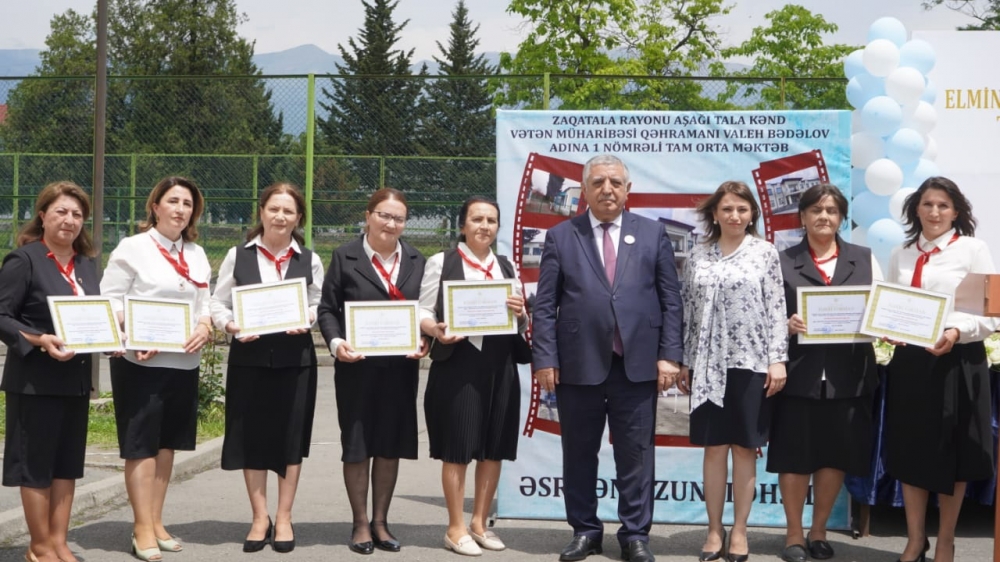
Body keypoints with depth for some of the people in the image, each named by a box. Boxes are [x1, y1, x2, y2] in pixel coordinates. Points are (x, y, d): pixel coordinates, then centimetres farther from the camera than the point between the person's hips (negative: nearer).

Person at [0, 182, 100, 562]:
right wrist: (40, 341, -25)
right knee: (35, 463, 3)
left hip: (76, 377, 7)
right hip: (35, 379, -7)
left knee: (67, 462, 11)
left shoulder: (86, 264, 11)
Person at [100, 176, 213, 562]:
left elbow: (205, 301, 16)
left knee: (167, 443, 12)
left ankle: (156, 523, 21)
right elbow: (110, 300, -8)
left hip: (185, 362, 6)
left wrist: (205, 327, -6)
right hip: (141, 362, -6)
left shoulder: (197, 255, 14)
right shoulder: (132, 248, -4)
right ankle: (143, 530, 3)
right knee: (141, 445, -3)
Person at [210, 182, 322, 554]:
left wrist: (307, 320, -13)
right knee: (251, 437, 4)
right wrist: (231, 326, -15)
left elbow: (320, 307, 7)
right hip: (249, 357, 0)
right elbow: (218, 303, 3)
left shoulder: (309, 261, 5)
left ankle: (284, 518, 16)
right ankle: (260, 518, 17)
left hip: (295, 359, 0)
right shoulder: (238, 256, 3)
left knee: (291, 437, 5)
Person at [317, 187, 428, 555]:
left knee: (390, 445, 8)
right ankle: (361, 524, 16)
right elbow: (327, 308, -1)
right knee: (357, 445, 5)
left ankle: (380, 522, 20)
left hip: (400, 367, 3)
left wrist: (425, 341, -8)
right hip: (357, 366, -3)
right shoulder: (345, 257, 0)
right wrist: (336, 342, -17)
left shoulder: (416, 260, 9)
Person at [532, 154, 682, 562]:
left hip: (638, 365, 0)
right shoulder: (560, 237, 5)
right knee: (579, 454, 8)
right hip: (578, 365, 0)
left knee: (635, 454, 4)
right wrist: (544, 358, -5)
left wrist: (669, 355, -2)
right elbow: (545, 305, 2)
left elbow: (671, 300, 6)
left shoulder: (653, 234, 8)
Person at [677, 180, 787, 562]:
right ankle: (715, 530, 12)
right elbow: (688, 311, 8)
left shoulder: (765, 253, 1)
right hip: (708, 364, 2)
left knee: (744, 447, 4)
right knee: (714, 447, 4)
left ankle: (739, 530, 12)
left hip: (750, 362, -2)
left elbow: (776, 309, -2)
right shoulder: (698, 256, 7)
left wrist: (777, 359, -9)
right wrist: (684, 362, 6)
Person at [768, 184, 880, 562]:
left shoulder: (865, 260, 11)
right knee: (794, 455, 3)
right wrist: (787, 325, -18)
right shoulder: (783, 261, 5)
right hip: (799, 373, -2)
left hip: (847, 375, 2)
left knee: (836, 455, 7)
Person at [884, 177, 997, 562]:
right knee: (910, 451, 8)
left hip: (957, 361, -4)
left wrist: (956, 332, -23)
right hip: (910, 360, 4)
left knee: (951, 454, 7)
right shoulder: (902, 255, 11)